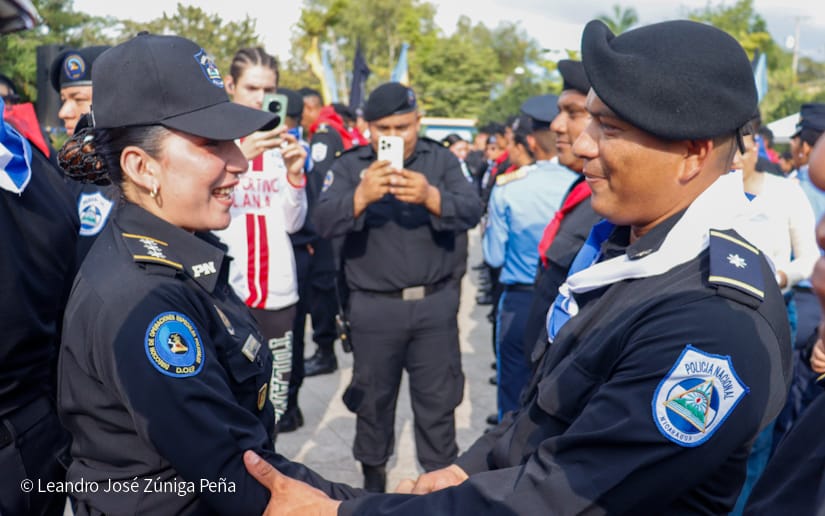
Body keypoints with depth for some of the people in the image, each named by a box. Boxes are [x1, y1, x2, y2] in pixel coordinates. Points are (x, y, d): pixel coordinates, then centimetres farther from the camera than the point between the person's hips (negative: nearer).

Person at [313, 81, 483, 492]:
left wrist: (431, 196, -31)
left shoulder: (441, 160, 2)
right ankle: (373, 476, 36)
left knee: (438, 400, 10)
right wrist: (361, 196, -34)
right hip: (374, 305, 0)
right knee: (373, 399, 15)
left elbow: (472, 212, -11)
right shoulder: (349, 166, 0)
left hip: (435, 302, 0)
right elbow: (324, 223, -14)